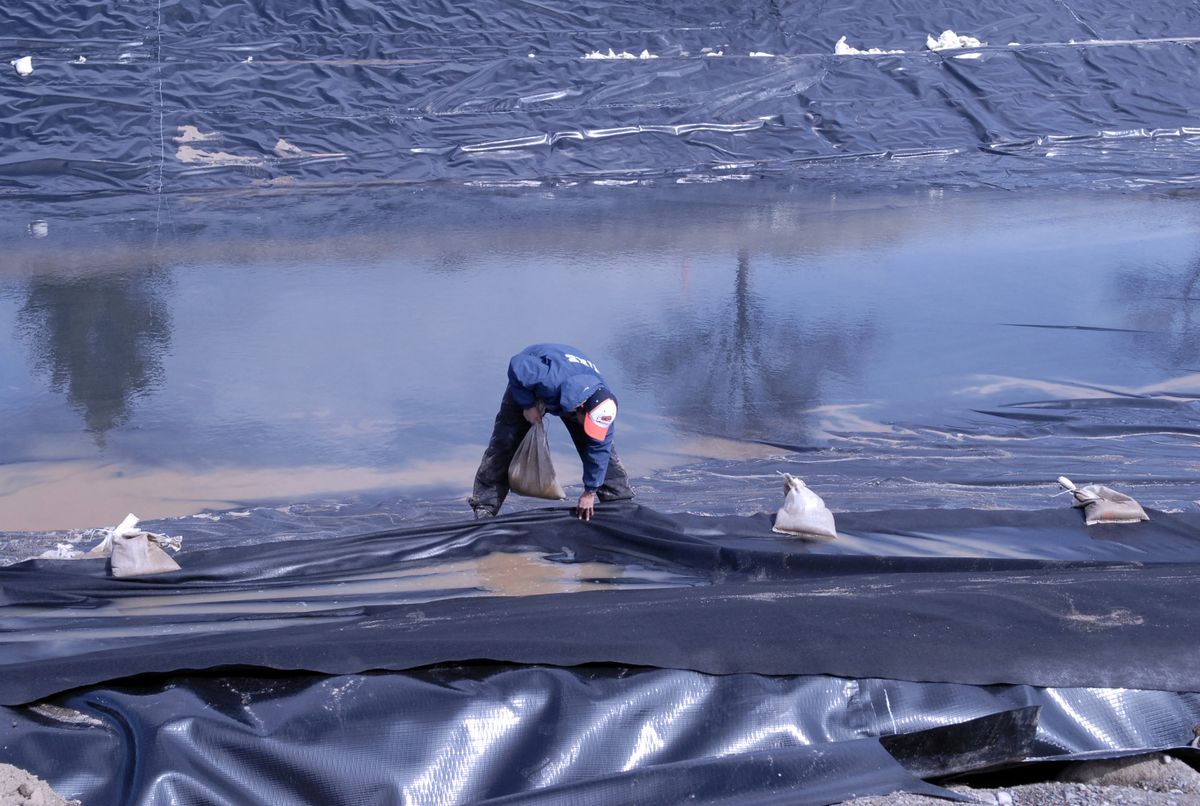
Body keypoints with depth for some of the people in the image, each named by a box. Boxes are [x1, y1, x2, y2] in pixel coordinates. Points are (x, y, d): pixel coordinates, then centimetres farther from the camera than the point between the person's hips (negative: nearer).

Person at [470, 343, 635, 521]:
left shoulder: (601, 403, -33)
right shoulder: (553, 379, -50)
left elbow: (599, 450, -23)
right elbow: (517, 366, -37)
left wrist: (590, 491, -18)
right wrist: (528, 404, -32)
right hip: (528, 388, -3)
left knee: (602, 443, -6)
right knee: (504, 443, -11)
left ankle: (619, 497, 8)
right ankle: (484, 509, -7)